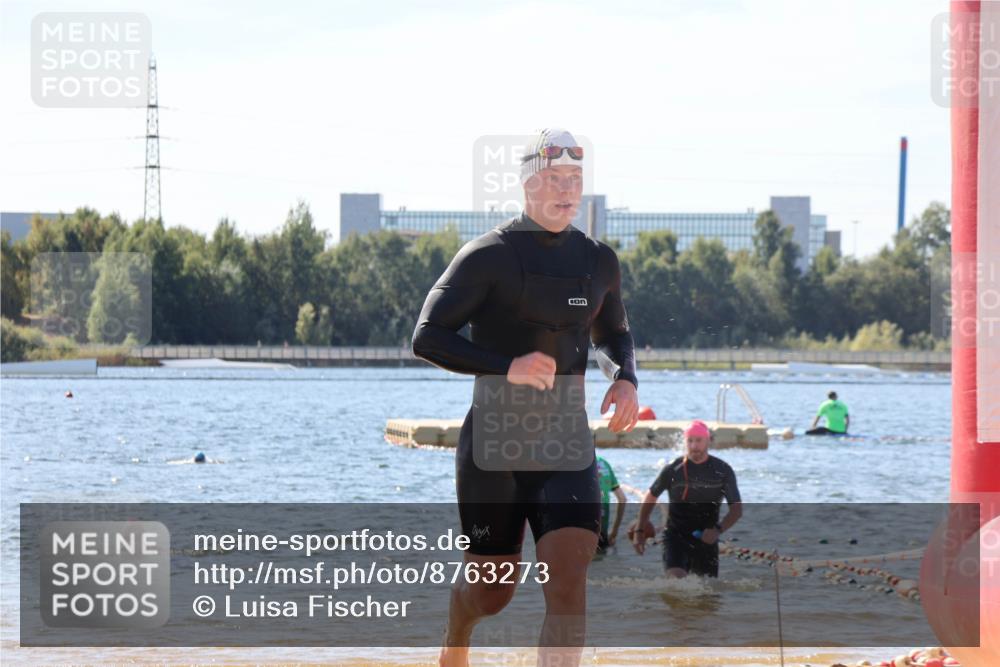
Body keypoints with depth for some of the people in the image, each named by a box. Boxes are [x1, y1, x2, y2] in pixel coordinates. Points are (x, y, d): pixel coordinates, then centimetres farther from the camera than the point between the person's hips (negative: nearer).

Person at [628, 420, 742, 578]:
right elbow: (651, 497, 9)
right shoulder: (673, 469, -4)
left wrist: (718, 530, -19)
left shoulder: (723, 470, -3)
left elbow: (737, 509, -2)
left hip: (706, 539, 2)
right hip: (675, 535, -2)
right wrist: (639, 530, 7)